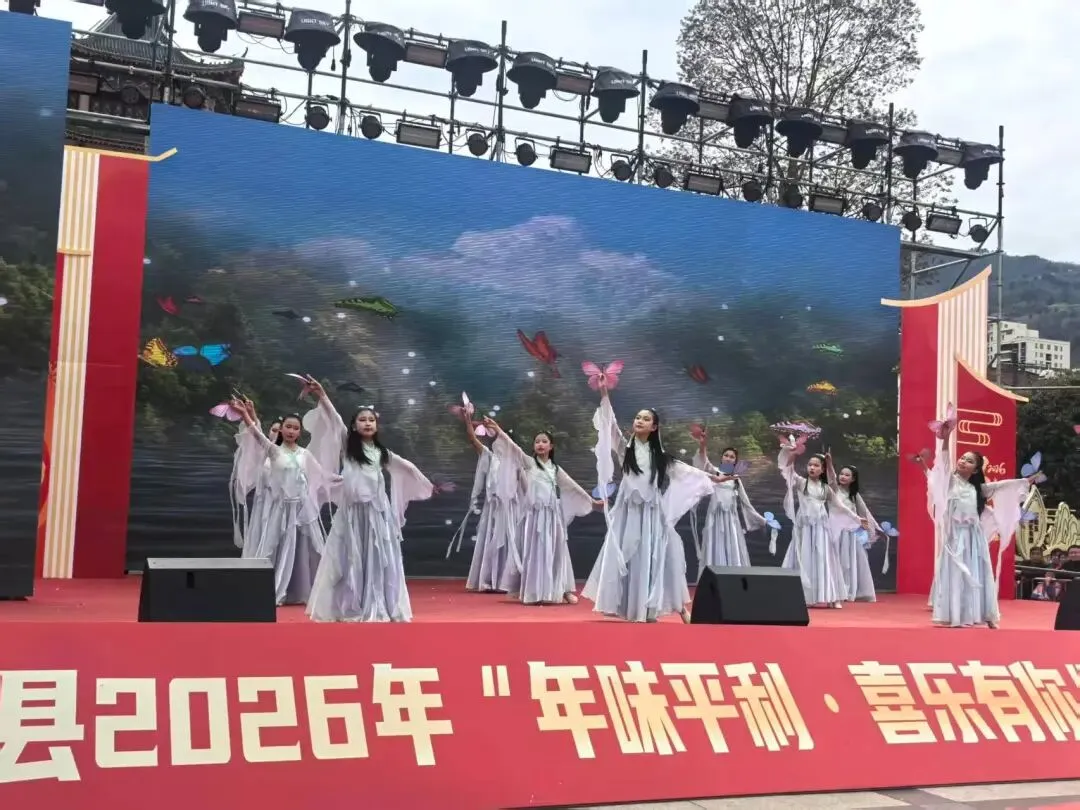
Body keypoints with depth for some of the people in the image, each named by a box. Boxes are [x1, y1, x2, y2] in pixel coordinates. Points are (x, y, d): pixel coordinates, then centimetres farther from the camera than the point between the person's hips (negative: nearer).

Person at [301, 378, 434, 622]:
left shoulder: (382, 453, 14)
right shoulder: (347, 446, 4)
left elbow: (408, 468, 26)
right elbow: (334, 420, -10)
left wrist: (428, 484, 33)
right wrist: (322, 396, -22)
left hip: (378, 513, 4)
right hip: (353, 512, -3)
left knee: (378, 561, 4)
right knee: (351, 561, -3)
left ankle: (377, 607, 10)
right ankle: (348, 608, 0)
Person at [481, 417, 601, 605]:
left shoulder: (556, 469, 14)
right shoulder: (528, 463, 3)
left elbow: (573, 487, 21)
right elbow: (513, 448, -9)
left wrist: (591, 501, 24)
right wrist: (498, 430, -22)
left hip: (552, 516, 3)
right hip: (534, 515, -3)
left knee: (554, 553, 5)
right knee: (534, 552, -4)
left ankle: (561, 590, 10)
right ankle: (534, 593, -1)